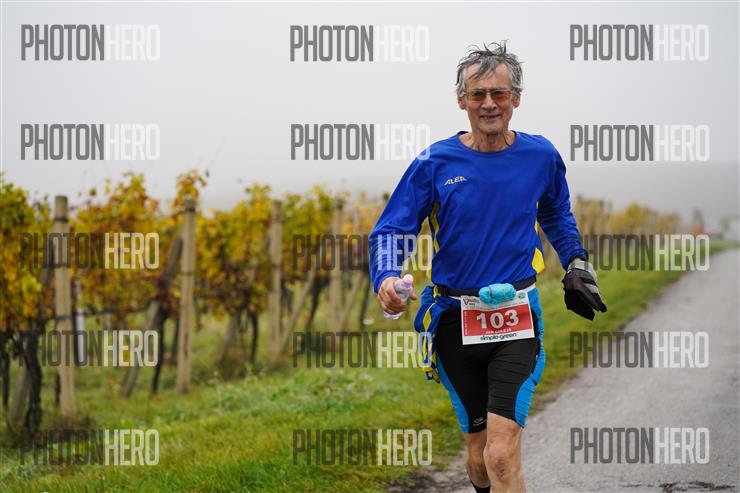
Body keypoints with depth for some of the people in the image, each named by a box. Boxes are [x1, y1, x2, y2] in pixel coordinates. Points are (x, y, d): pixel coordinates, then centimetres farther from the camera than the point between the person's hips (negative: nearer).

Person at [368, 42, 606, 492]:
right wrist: (387, 278, -21)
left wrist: (578, 266, 14)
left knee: (502, 455, -17)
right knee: (479, 454, 11)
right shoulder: (436, 162, -4)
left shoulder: (541, 156, 2)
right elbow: (391, 230, -2)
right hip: (455, 320, 1)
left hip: (517, 321, -1)